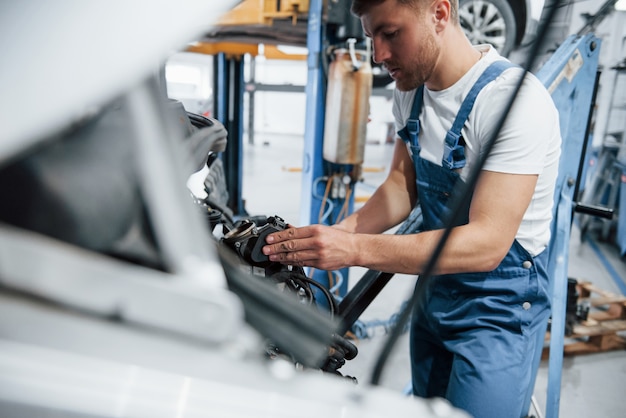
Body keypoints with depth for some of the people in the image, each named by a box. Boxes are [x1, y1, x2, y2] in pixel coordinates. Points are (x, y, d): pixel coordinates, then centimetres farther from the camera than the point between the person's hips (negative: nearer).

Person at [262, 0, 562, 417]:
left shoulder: (515, 100, -25)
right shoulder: (411, 90, -1)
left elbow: (487, 243, -30)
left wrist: (356, 250, -35)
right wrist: (337, 234, -13)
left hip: (499, 307, -7)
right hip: (435, 292, 7)